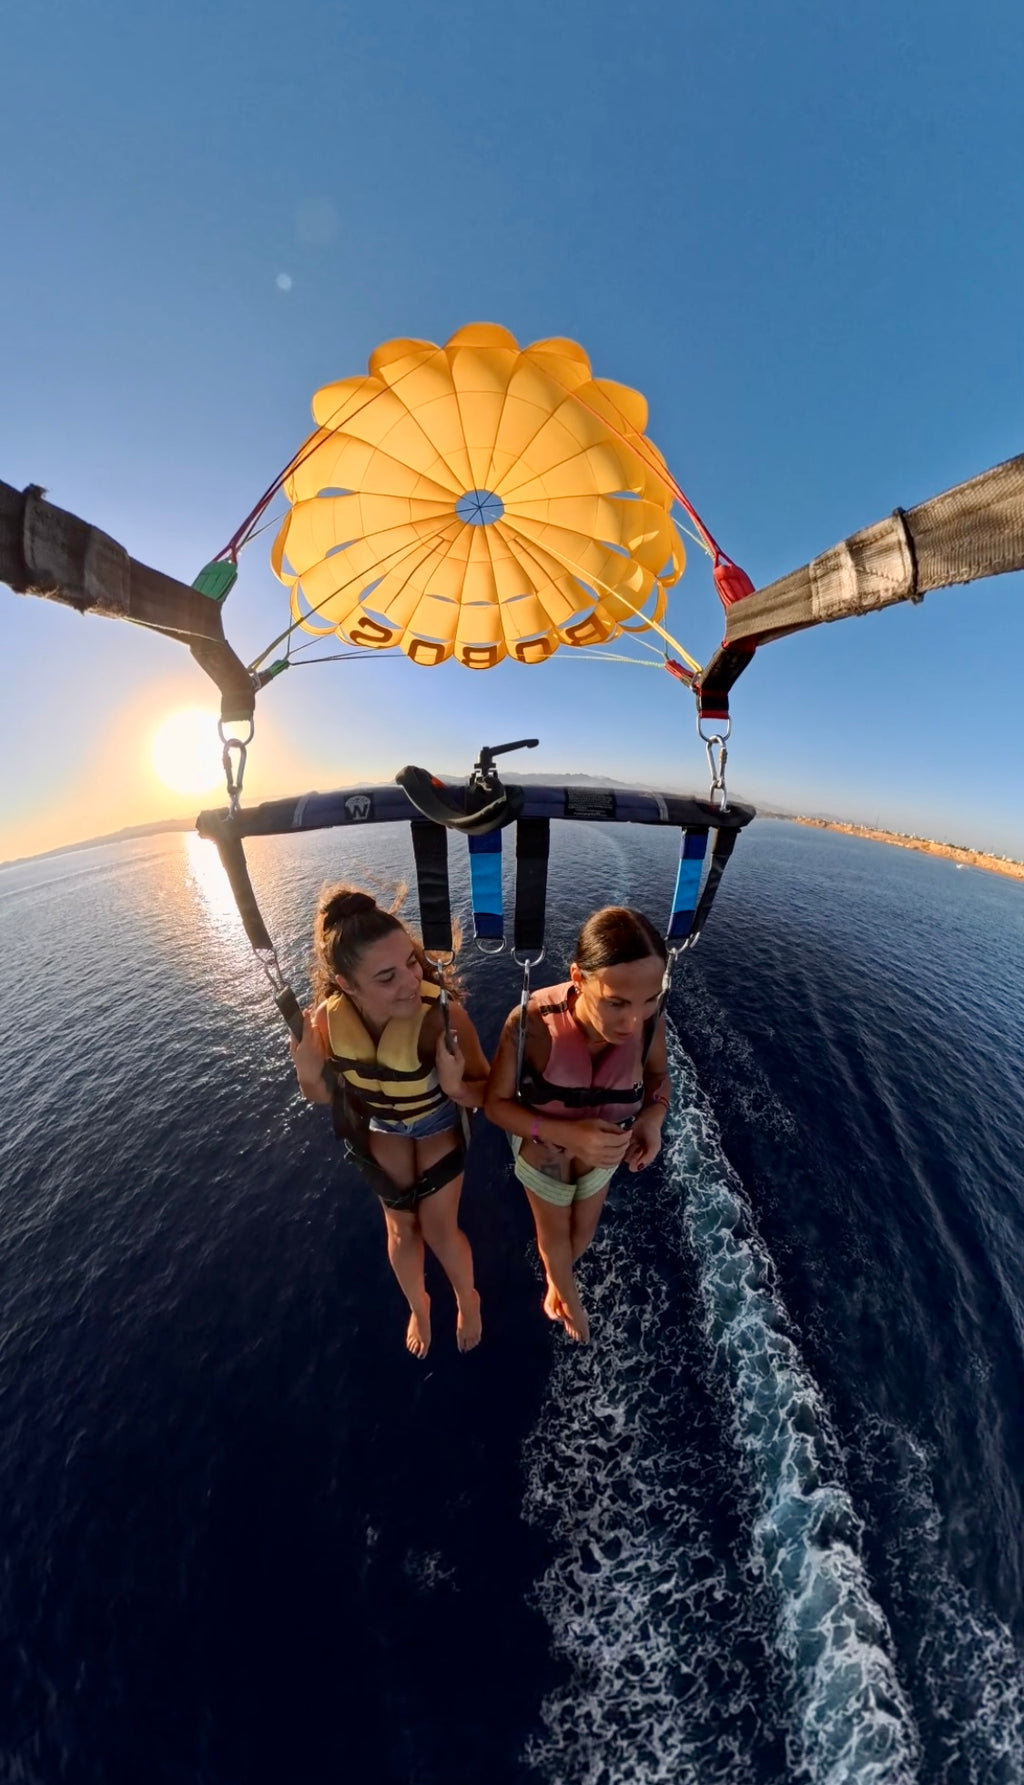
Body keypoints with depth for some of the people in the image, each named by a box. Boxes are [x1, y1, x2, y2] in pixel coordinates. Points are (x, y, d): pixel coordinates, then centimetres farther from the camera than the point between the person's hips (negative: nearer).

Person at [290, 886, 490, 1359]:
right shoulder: (327, 1018, -30)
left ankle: (468, 1299, 46)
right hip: (381, 1126, 3)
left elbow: (486, 1092, -26)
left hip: (439, 1121, -2)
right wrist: (309, 1075, -32)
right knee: (402, 1228, 18)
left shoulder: (443, 1017, -42)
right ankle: (418, 1307, 53)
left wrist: (456, 1086, -47)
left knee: (439, 1229, 9)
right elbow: (323, 1097, -11)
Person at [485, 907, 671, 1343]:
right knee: (555, 1233, 29)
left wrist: (654, 1115, -28)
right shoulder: (533, 1024, -42)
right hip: (544, 1148, -2)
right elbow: (495, 1103, -26)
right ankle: (568, 1293, 66)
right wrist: (566, 1133, -39)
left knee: (584, 1230, 32)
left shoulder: (649, 1021, -32)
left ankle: (556, 1281, 68)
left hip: (604, 1150, 3)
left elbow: (657, 1072, -8)